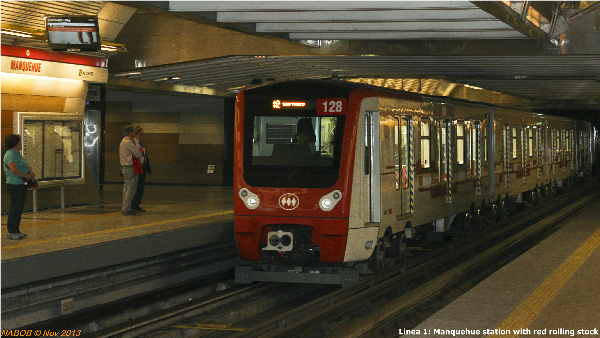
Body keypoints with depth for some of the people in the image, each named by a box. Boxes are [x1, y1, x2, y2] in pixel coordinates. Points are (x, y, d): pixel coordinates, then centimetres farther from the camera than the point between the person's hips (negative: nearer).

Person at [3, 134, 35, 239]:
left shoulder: (16, 154, 18)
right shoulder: (11, 154, -15)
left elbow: (22, 167, 31)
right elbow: (13, 169, -28)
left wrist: (29, 169, 9)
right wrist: (26, 176, -22)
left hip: (20, 185, 11)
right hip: (15, 185, -11)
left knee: (19, 208, 13)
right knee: (15, 208, -8)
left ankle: (15, 231, 19)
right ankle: (11, 232, -5)